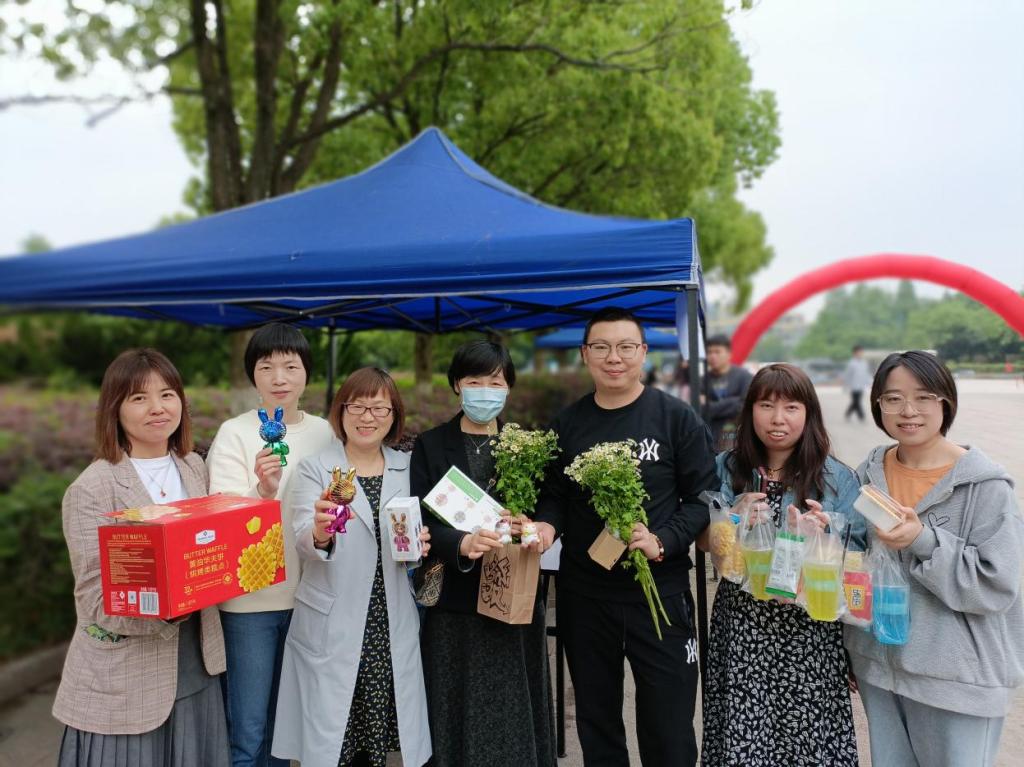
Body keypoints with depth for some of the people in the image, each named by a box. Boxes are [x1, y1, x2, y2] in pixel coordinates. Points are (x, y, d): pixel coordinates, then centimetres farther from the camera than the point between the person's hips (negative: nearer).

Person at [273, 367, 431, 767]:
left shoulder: (407, 468, 6)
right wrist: (320, 533, -38)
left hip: (392, 626, 3)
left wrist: (421, 546, -8)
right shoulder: (314, 468, -4)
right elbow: (304, 543, -16)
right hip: (331, 628, -3)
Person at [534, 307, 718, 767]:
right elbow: (553, 496, 8)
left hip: (660, 592, -2)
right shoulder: (566, 424, 4)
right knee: (596, 727, 19)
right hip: (583, 594, 3)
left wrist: (663, 542, -19)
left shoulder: (676, 418, -4)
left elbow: (703, 497, -5)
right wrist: (546, 526, -13)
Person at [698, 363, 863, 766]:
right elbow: (703, 541, 8)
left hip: (807, 630, -1)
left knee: (808, 734, 3)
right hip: (741, 627, 1)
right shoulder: (727, 469, 3)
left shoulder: (836, 478, -2)